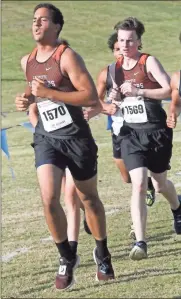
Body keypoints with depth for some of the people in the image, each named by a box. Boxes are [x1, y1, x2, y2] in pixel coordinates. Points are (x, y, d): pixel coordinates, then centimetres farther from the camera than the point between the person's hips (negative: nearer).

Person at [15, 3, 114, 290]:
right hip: (46, 138, 4)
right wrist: (26, 99, 3)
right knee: (49, 200, -13)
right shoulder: (27, 61, 5)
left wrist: (49, 93, -24)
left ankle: (102, 254, 32)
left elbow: (91, 97, -22)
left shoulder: (67, 56, -14)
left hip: (76, 137, -4)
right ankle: (67, 259, 5)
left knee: (89, 199, 11)